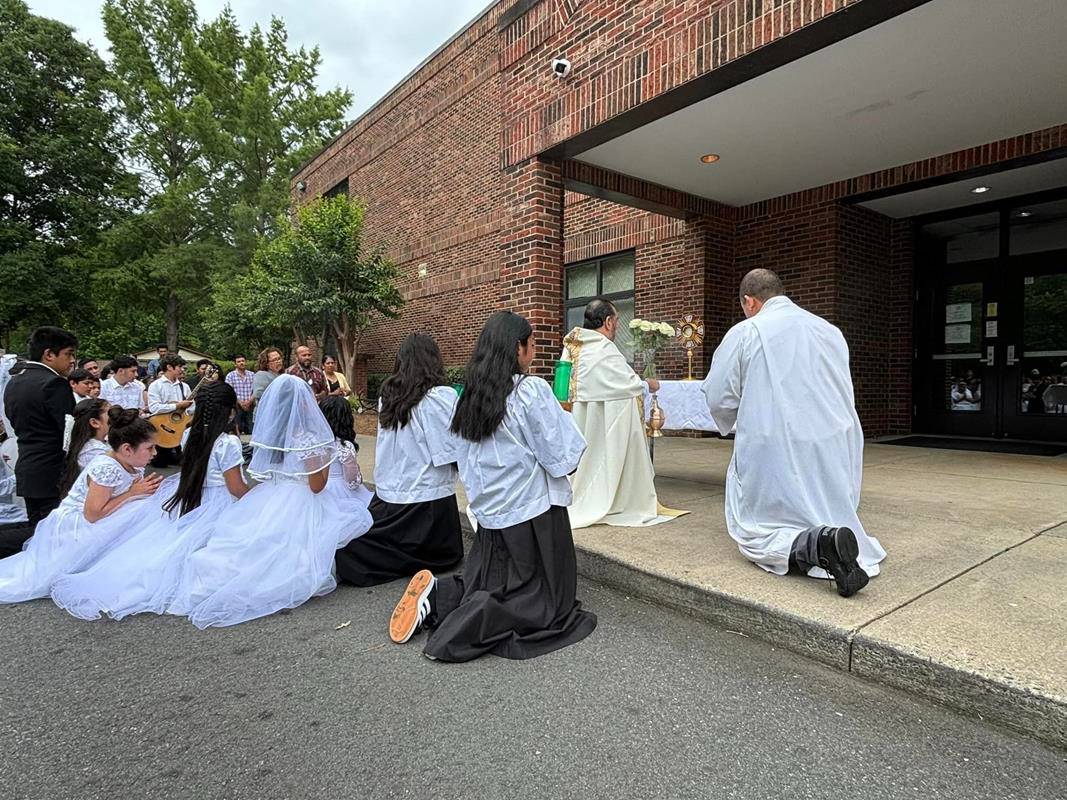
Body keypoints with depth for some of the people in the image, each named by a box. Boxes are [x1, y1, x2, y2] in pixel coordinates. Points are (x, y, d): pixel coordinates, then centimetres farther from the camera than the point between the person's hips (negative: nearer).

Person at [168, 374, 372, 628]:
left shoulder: (267, 433, 2)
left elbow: (261, 473, 16)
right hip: (299, 505, -7)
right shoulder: (309, 439, -16)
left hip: (267, 500, 7)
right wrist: (326, 459, 0)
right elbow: (317, 486, -12)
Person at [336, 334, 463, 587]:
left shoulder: (387, 396, 2)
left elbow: (384, 445, 8)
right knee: (443, 557, 12)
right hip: (430, 496, -4)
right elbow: (457, 449, -12)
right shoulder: (443, 396, -13)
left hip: (387, 493, 5)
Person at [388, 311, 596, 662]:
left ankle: (437, 596, -3)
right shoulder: (531, 390, -16)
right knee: (541, 604, 6)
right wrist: (563, 416, 3)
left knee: (488, 586, 23)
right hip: (532, 513, -6)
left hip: (489, 514, 7)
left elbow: (465, 463, 11)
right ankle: (470, 623, -15)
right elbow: (561, 457, -14)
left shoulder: (470, 396, 4)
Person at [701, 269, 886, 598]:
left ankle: (820, 545, -23)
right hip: (834, 447, 5)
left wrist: (735, 421, 17)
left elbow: (718, 400, -5)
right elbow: (844, 394, 20)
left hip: (773, 451, -5)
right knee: (830, 519, 23)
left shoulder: (745, 332, -5)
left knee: (756, 533, 5)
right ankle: (836, 535, -11)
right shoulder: (830, 330, 11)